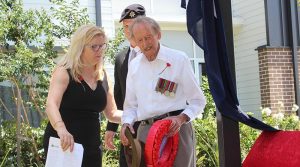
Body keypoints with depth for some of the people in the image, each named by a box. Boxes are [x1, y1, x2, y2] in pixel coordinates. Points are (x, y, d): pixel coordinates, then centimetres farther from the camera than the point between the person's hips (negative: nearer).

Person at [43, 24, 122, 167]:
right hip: (63, 144, -6)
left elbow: (112, 113, 17)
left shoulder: (102, 76, 11)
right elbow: (51, 105, -25)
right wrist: (61, 128, -43)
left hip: (91, 147, 6)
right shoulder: (64, 73, -8)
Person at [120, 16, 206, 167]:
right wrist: (126, 123, -1)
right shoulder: (134, 65, 12)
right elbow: (130, 105, 18)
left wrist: (181, 118, -17)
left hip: (176, 128, -3)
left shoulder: (179, 59, -1)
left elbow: (198, 101, 0)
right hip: (145, 131, 3)